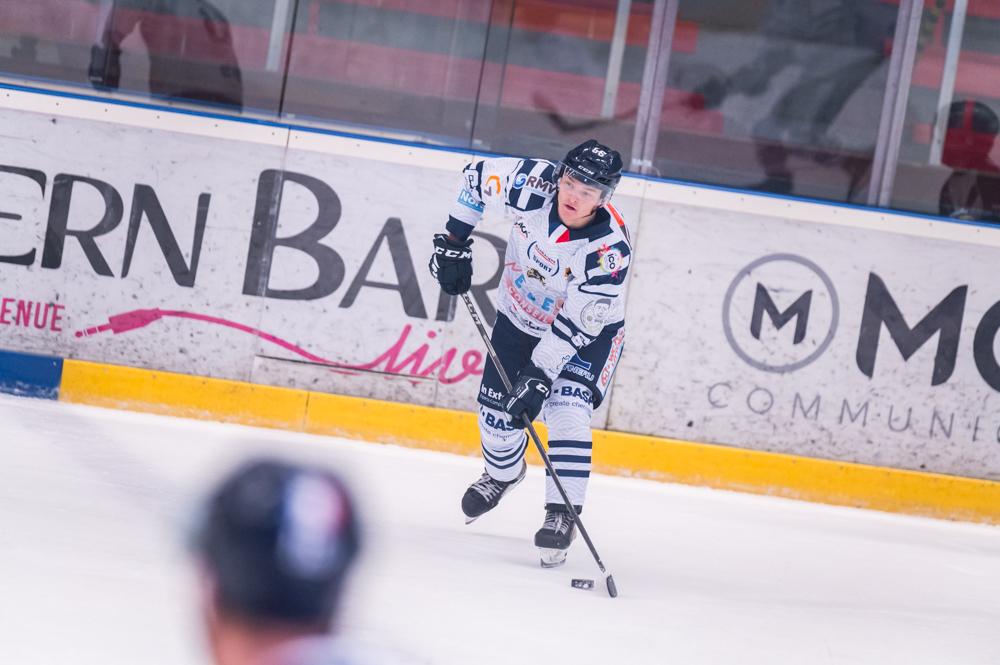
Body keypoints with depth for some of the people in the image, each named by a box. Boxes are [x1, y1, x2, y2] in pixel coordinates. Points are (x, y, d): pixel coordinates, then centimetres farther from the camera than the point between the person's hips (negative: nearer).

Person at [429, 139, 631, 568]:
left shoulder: (609, 249, -36)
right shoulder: (534, 186, -28)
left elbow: (576, 326, -33)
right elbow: (478, 177, -8)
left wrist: (540, 375, -37)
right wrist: (453, 242, -7)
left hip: (588, 329, -4)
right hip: (520, 315, 4)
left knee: (566, 410, -23)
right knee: (497, 409, 7)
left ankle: (563, 515, -14)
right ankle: (503, 472, 40)